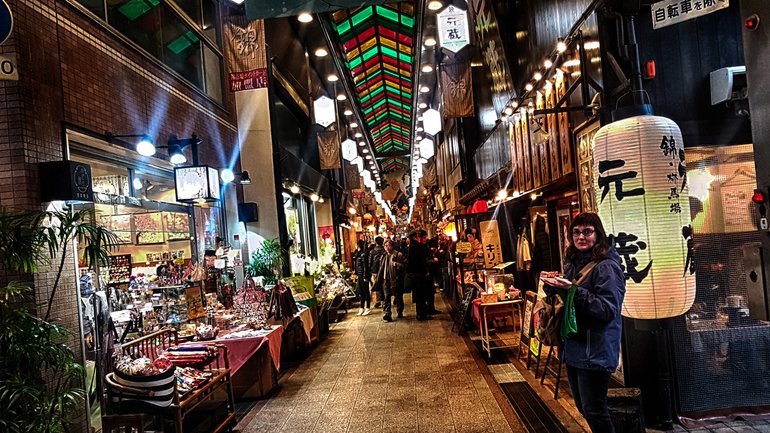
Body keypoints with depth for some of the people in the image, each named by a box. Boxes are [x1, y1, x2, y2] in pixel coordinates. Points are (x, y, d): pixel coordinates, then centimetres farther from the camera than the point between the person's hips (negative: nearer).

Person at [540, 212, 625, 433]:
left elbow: (608, 310, -22)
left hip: (595, 353, -8)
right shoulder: (573, 263, 9)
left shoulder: (606, 267, -15)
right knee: (583, 407, 19)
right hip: (573, 348, 8)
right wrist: (552, 286, -2)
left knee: (594, 411, 3)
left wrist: (574, 290, -28)